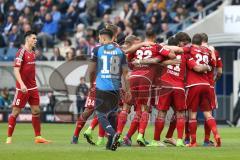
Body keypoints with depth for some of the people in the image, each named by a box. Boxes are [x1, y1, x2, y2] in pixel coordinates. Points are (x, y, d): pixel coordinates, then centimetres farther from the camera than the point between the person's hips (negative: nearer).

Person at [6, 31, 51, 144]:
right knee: (15, 112, -2)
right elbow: (16, 70, -18)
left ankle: (38, 137, 10)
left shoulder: (33, 53, 12)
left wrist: (34, 83, 18)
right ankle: (9, 138, 4)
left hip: (32, 87, 8)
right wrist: (22, 84, -27)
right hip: (22, 88, -8)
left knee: (36, 111, 6)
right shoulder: (21, 52, -12)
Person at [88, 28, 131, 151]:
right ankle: (110, 143, 16)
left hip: (102, 88, -4)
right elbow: (125, 72, 6)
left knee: (101, 115, 1)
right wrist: (127, 90, 11)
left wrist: (91, 83, 25)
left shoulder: (97, 50, 0)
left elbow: (91, 70, 7)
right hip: (115, 88, 4)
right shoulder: (120, 51, 8)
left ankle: (113, 134, -24)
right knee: (112, 115, 17)